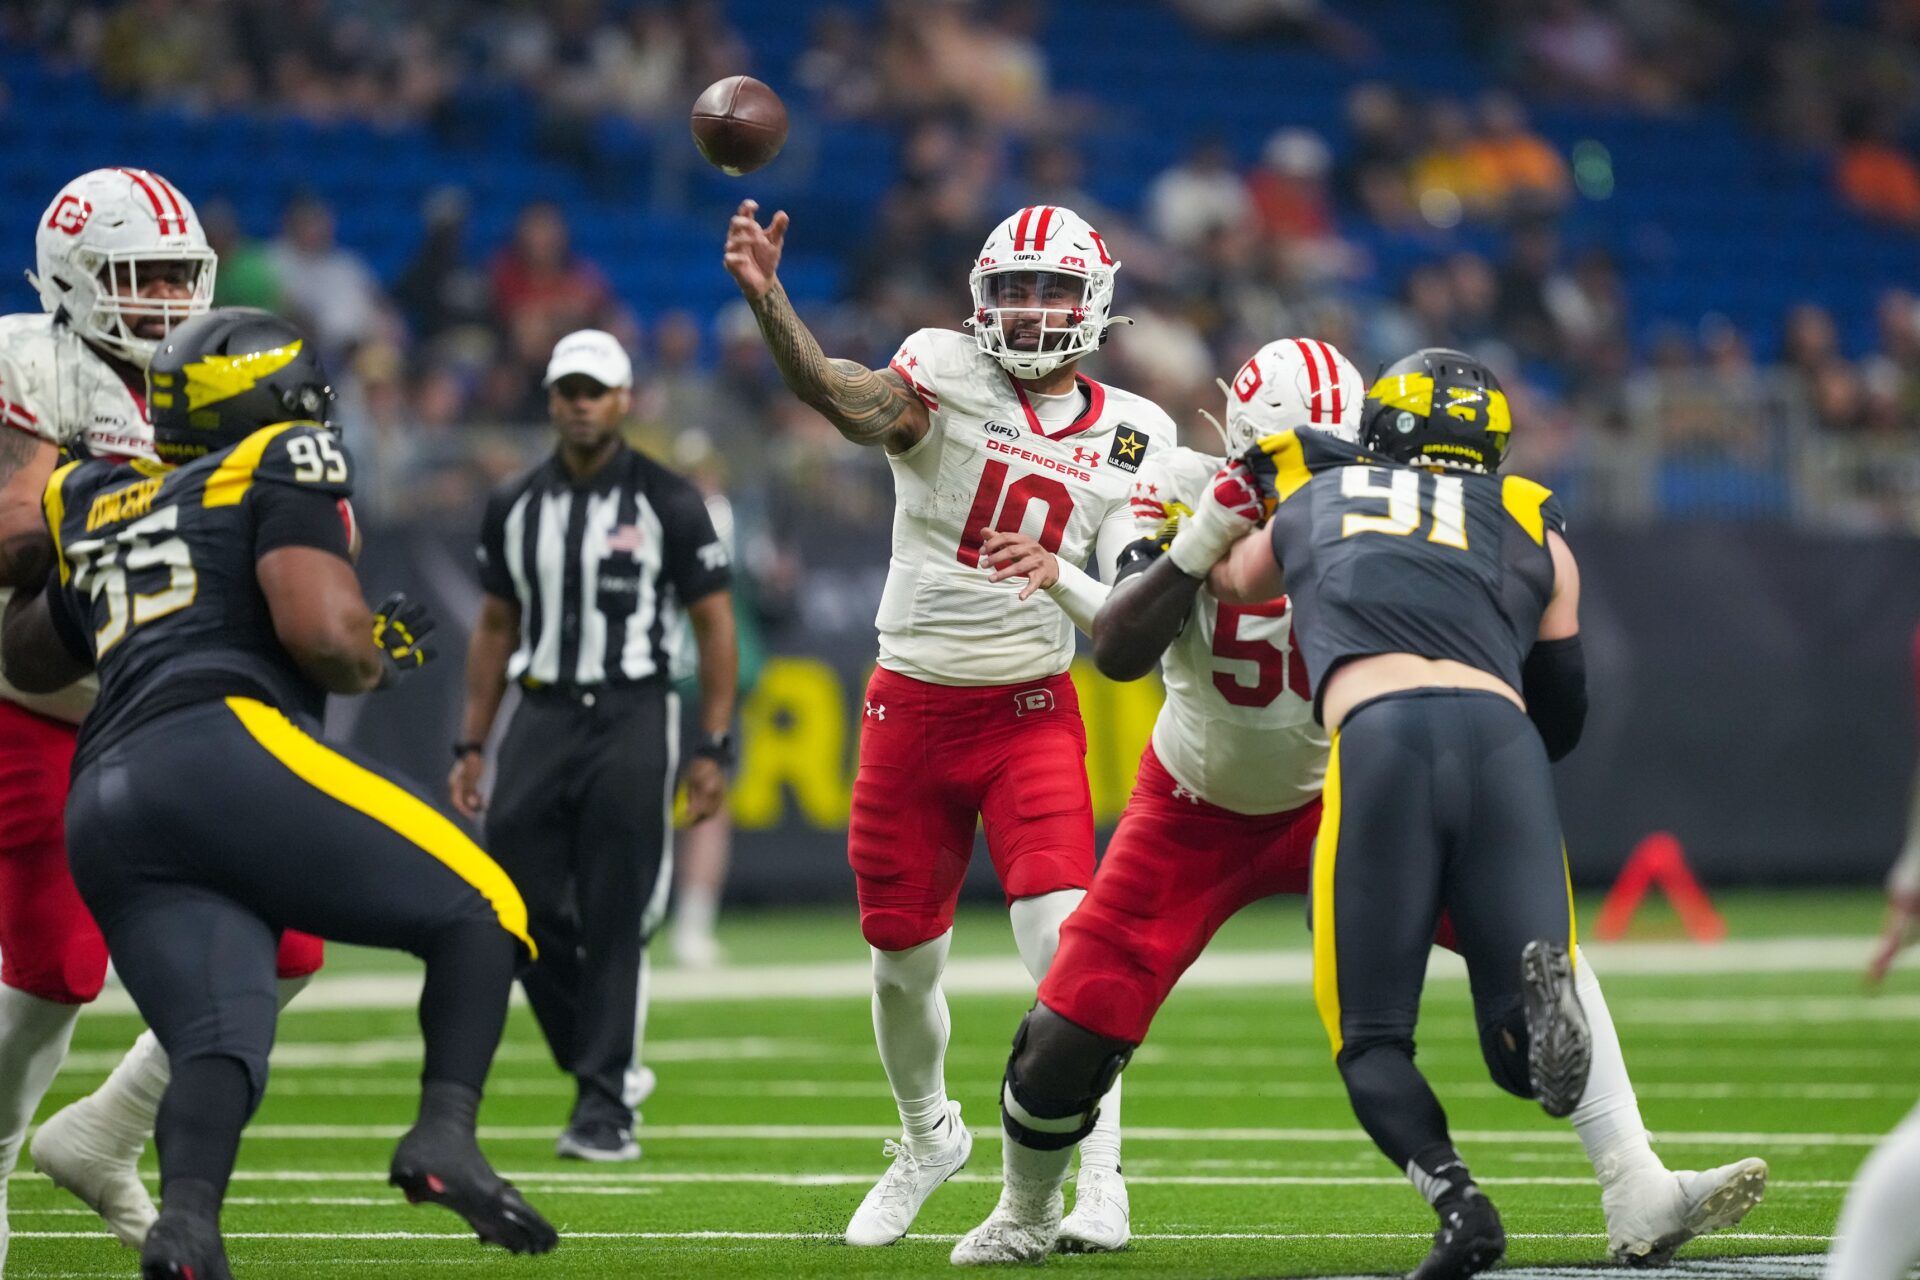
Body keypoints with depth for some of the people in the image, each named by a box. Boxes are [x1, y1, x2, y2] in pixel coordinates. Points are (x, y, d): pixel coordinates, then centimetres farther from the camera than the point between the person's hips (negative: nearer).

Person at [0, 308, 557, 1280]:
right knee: (478, 913, 4)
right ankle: (444, 1136, -17)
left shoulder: (102, 509, 31)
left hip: (105, 809, 6)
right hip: (223, 750, -6)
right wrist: (380, 655, 15)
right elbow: (321, 631, -6)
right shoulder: (285, 469, 11)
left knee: (220, 1043, -6)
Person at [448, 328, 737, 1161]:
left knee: (615, 921, -5)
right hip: (541, 717, 4)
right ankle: (608, 1067, 17)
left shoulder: (666, 503, -2)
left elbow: (715, 626, -1)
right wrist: (471, 746, 14)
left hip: (630, 719, -4)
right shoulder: (514, 507, 11)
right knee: (525, 905, -2)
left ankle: (604, 1106, 0)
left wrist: (713, 749, -7)